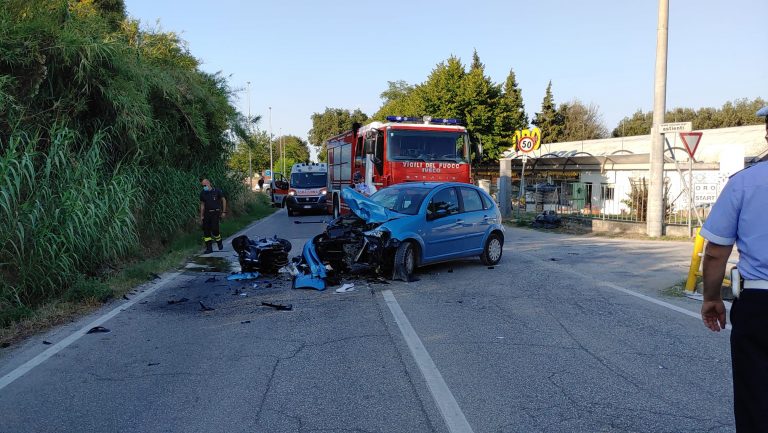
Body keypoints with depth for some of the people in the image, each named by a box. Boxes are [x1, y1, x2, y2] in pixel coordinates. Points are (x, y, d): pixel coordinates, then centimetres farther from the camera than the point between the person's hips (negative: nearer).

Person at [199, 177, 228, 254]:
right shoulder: (202, 193, 6)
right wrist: (201, 216, 8)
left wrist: (224, 212, -1)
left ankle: (219, 243, 13)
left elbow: (223, 200, 2)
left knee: (214, 229, -15)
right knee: (206, 230, -1)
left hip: (215, 213, -4)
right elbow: (202, 205, 12)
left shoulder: (217, 191, -6)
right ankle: (209, 248, 8)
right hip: (207, 213, 4)